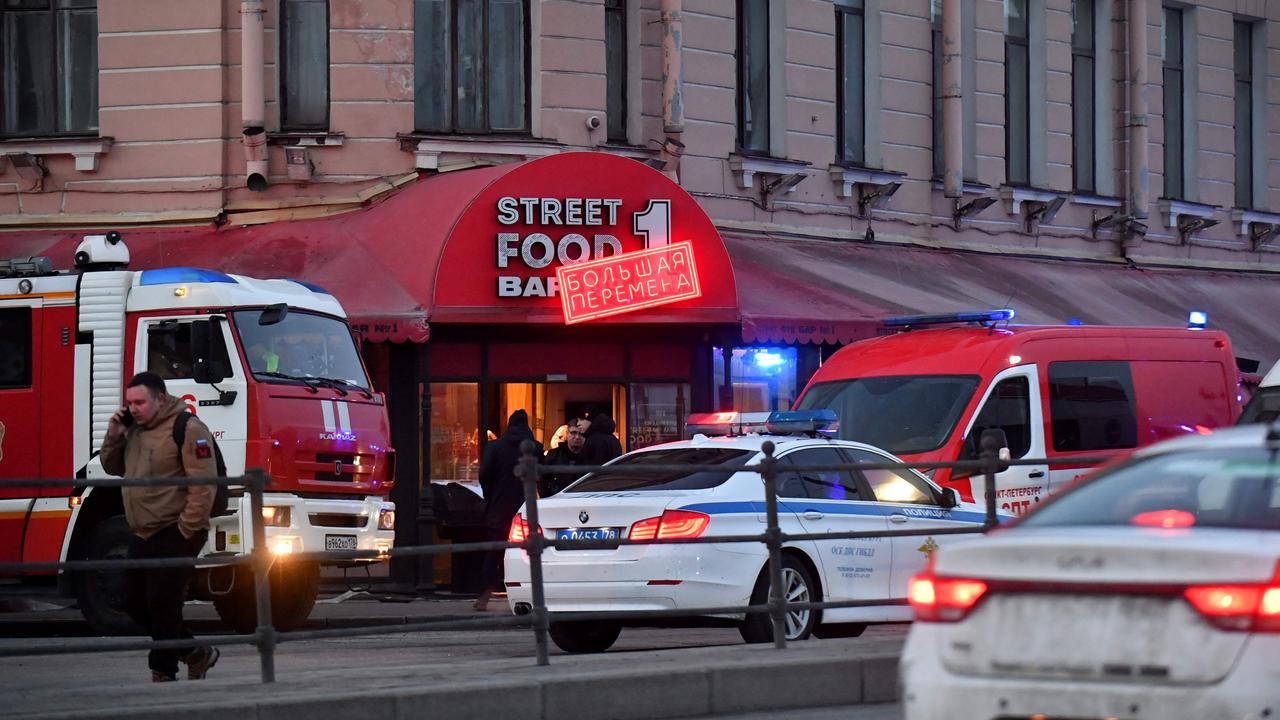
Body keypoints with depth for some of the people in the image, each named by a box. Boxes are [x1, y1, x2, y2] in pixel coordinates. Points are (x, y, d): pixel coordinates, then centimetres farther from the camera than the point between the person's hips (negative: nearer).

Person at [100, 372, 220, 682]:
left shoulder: (188, 430, -14)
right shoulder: (135, 430, 14)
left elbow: (203, 485, -18)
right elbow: (113, 468, 23)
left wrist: (186, 531, -19)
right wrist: (114, 436, 4)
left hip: (173, 536, -9)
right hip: (143, 536, 9)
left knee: (162, 606, -9)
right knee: (136, 603, 10)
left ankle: (163, 675, 2)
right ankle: (197, 655, 21)